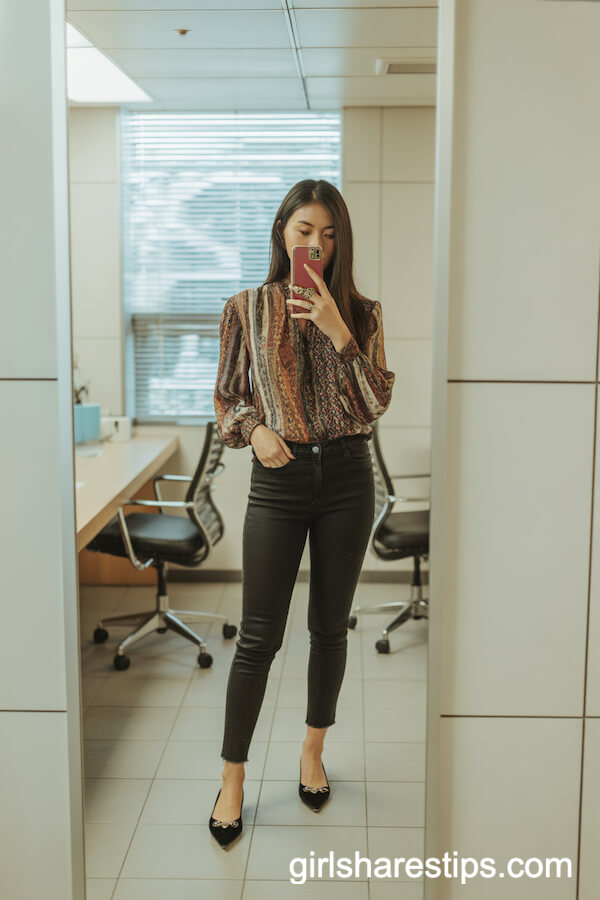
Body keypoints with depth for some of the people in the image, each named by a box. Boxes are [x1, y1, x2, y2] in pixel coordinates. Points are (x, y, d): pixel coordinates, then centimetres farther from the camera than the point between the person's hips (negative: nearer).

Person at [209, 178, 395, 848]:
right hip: (278, 478, -1)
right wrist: (255, 429, -13)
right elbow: (226, 399, 7)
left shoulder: (362, 312, 4)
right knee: (259, 636, 0)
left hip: (347, 476, 2)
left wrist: (338, 332, -16)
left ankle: (313, 751, 33)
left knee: (330, 626, 12)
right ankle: (232, 778, 16)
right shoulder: (245, 310, 2)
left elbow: (378, 402, -6)